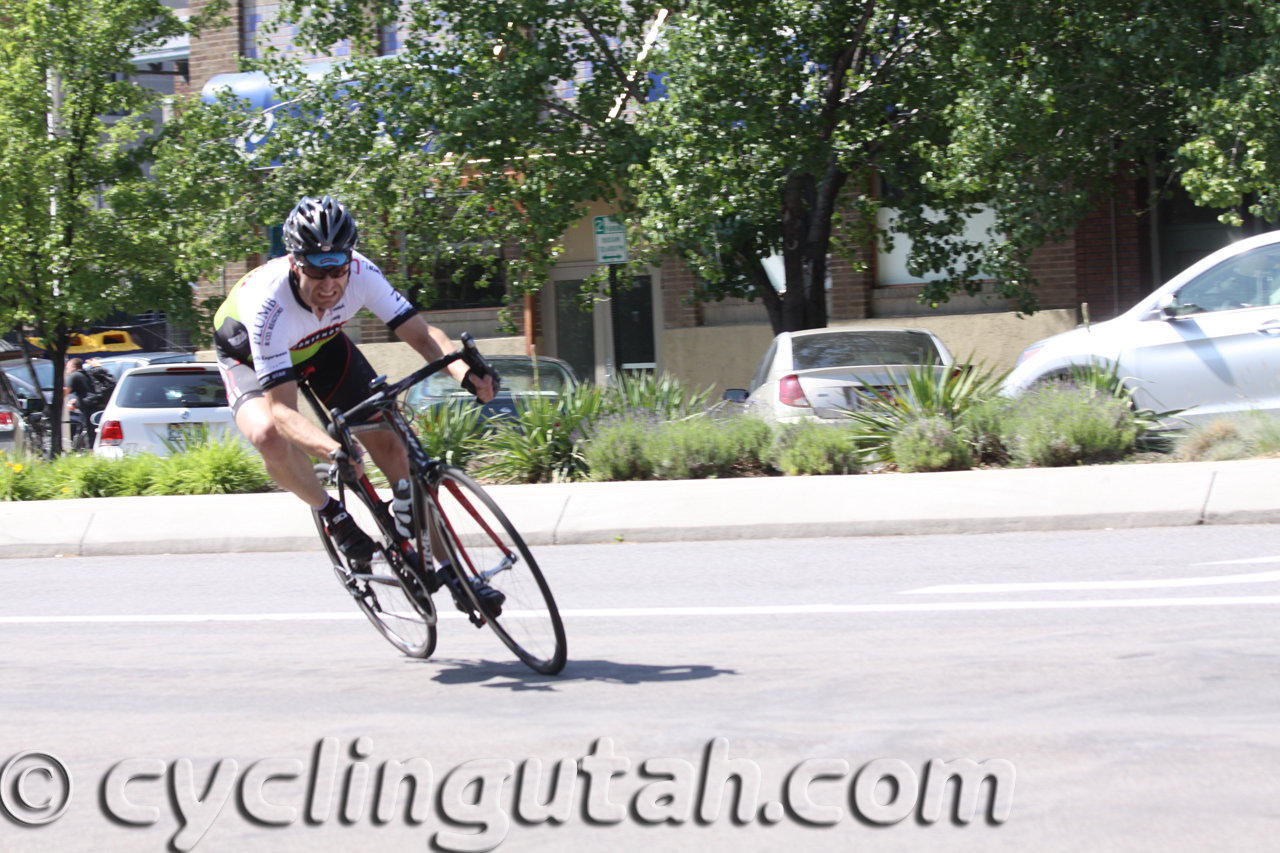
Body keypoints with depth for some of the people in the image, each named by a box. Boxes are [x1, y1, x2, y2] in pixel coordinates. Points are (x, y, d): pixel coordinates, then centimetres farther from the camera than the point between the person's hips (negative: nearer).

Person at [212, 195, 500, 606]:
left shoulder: (361, 274, -32)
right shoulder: (268, 302, -42)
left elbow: (421, 334, -28)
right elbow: (282, 409, -44)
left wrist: (466, 373, -49)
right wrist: (334, 451, -62)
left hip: (320, 343, 4)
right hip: (249, 353, -4)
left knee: (390, 442, -8)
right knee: (269, 435, -36)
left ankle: (448, 569, 3)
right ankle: (335, 518, -10)